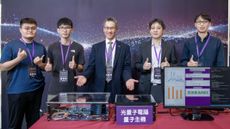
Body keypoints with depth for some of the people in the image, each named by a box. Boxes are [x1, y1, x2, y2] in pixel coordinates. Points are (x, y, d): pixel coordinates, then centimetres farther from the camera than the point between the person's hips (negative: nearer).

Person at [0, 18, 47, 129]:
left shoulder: (41, 47, 10)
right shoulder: (10, 46, -2)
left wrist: (40, 64, -7)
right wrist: (18, 59, -20)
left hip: (36, 90, 4)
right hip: (16, 91, -4)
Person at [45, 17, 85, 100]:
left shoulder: (78, 47, 2)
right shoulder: (52, 47, 5)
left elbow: (81, 68, 3)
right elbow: (49, 66, 11)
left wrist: (75, 66, -18)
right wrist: (48, 67, -11)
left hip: (71, 88, -1)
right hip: (54, 88, 1)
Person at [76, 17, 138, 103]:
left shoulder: (124, 47, 5)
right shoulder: (96, 47, 8)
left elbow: (126, 67, 0)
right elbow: (91, 67, 5)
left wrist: (128, 79, -19)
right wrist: (85, 76, -14)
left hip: (117, 88, -1)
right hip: (99, 88, 1)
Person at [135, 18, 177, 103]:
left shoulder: (169, 47, 6)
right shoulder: (143, 46, 7)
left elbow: (175, 65, 8)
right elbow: (137, 64, 8)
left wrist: (169, 65, -12)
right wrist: (143, 66, -12)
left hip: (164, 87, 0)